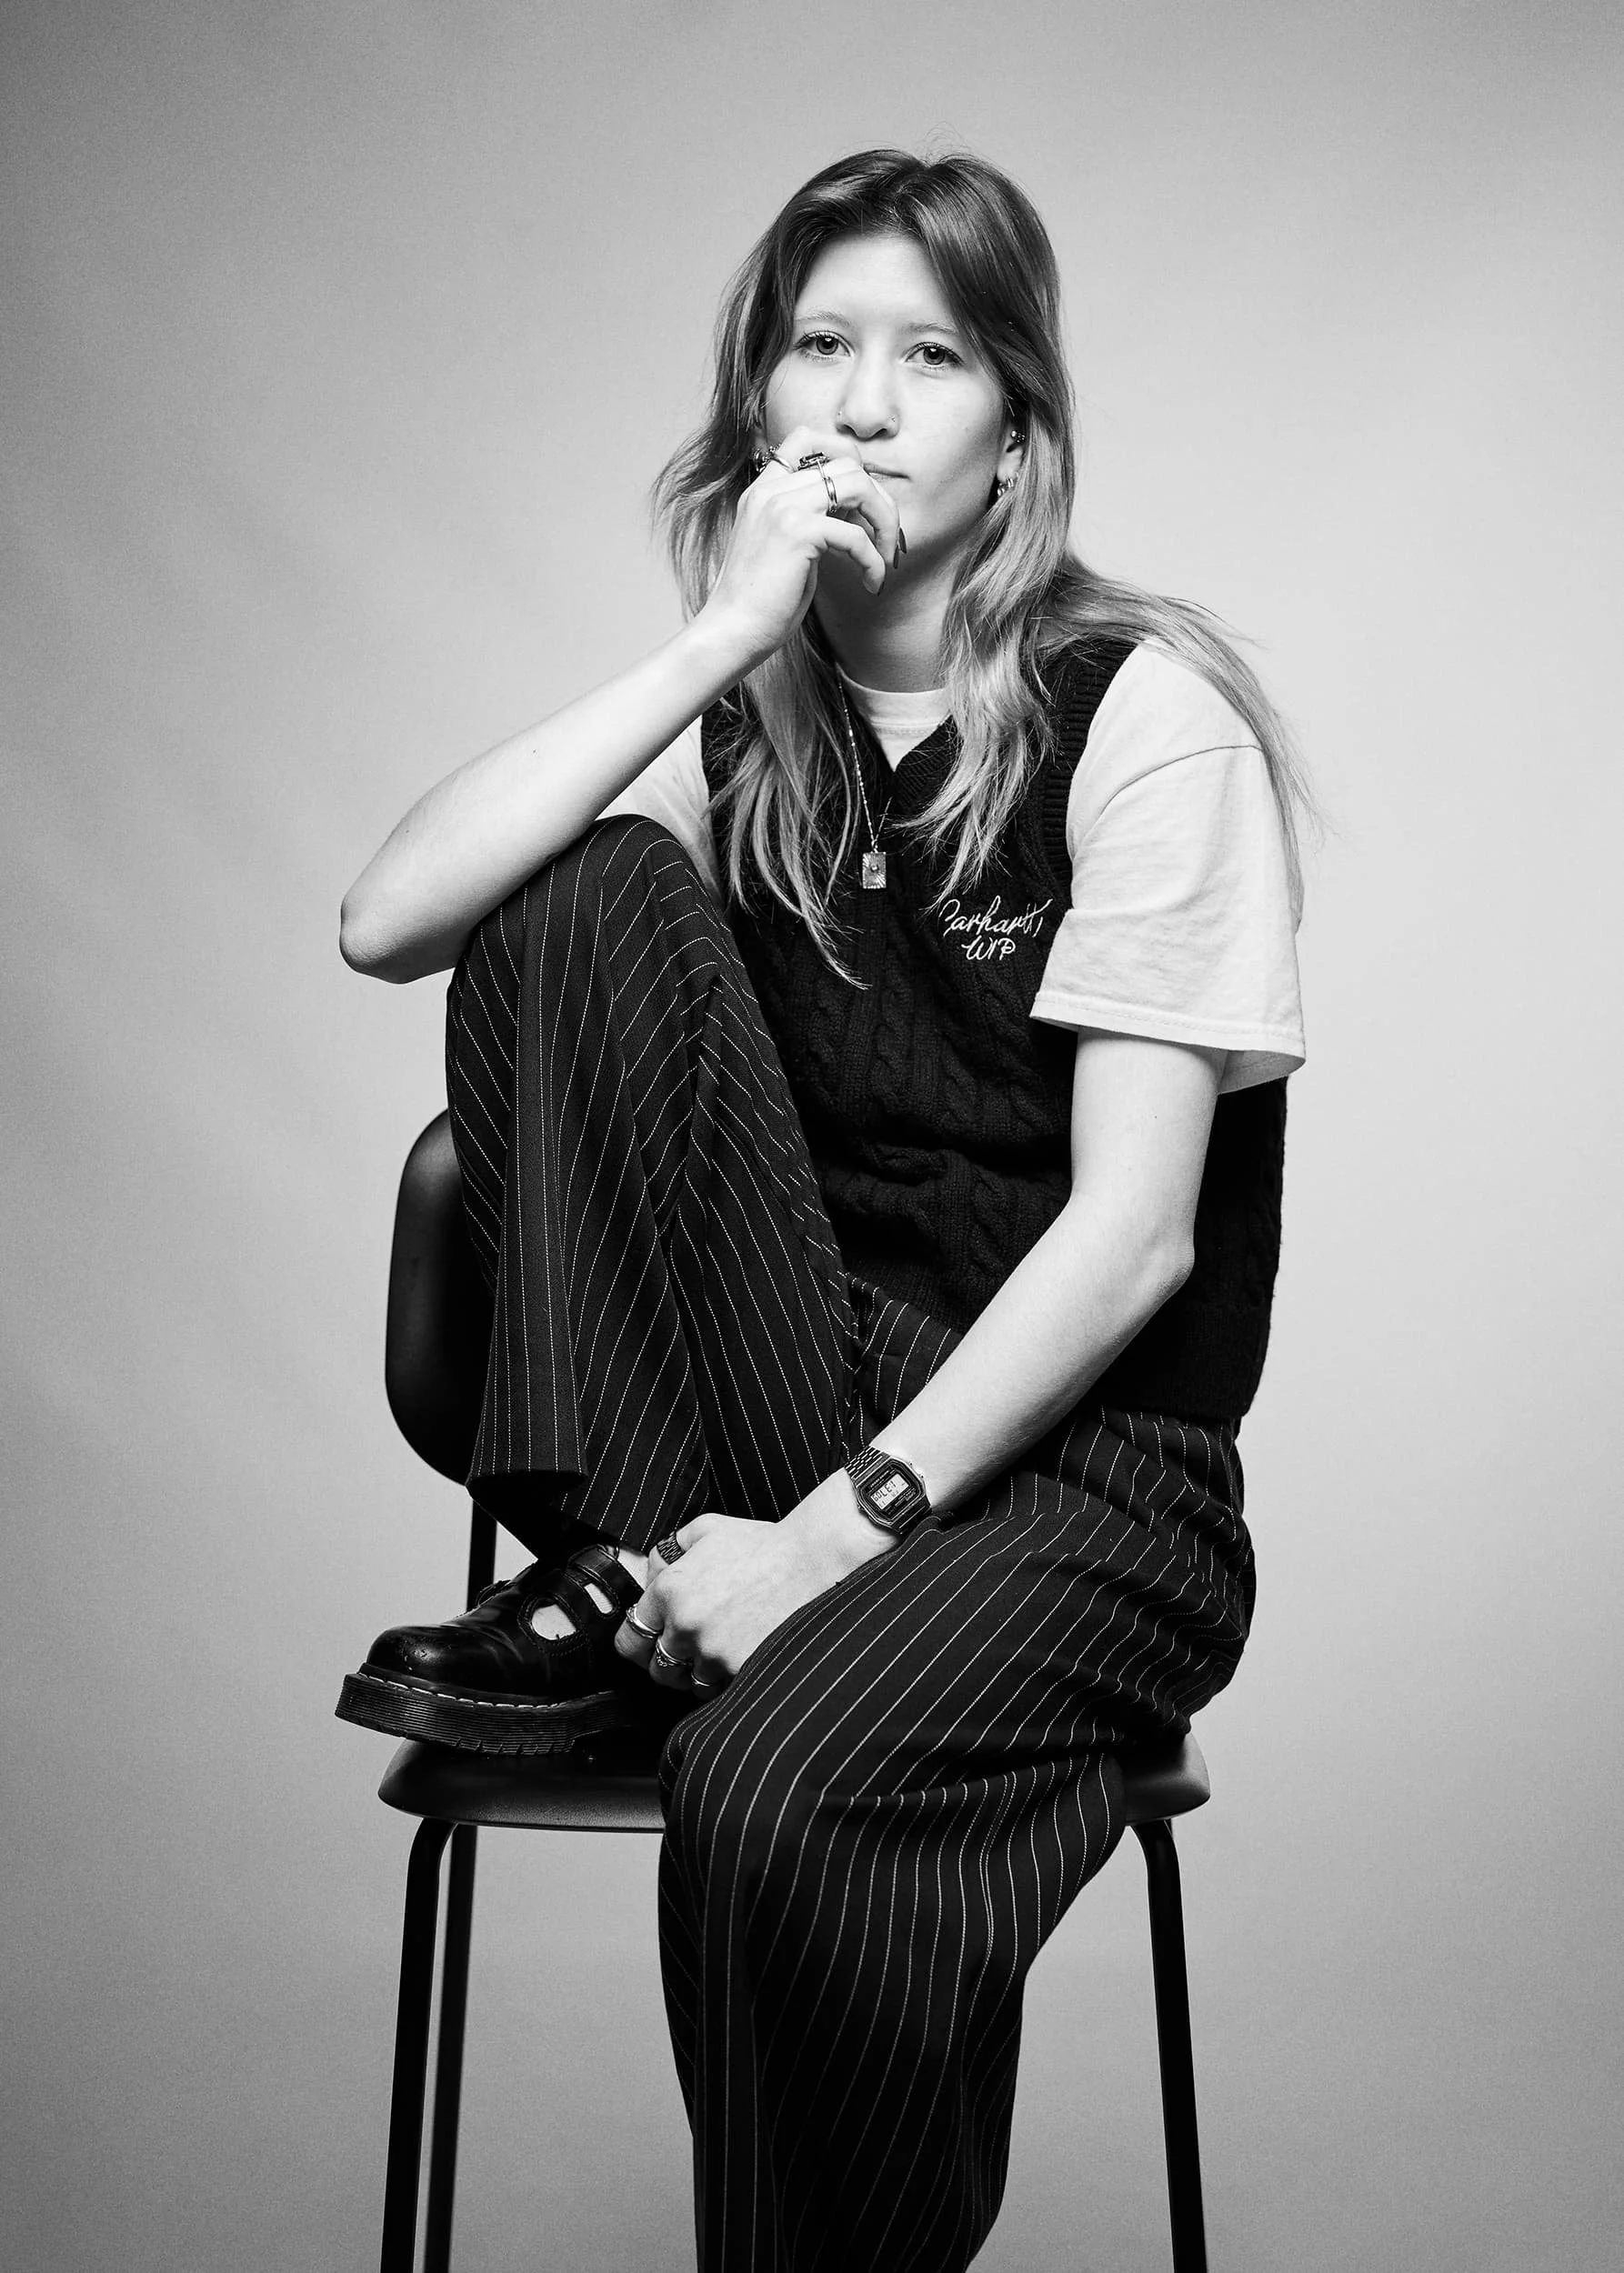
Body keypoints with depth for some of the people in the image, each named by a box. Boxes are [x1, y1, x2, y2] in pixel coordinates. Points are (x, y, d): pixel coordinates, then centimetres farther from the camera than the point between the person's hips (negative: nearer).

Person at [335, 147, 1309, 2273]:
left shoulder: (1145, 715, -7)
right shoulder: (741, 717, 6)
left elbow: (1136, 1228, -15)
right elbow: (386, 922, -11)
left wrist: (837, 1529, -21)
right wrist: (728, 639, -16)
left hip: (1082, 1452, -4)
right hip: (787, 1409, 4)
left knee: (771, 1786, -34)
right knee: (592, 897, -14)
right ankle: (618, 1567, -13)